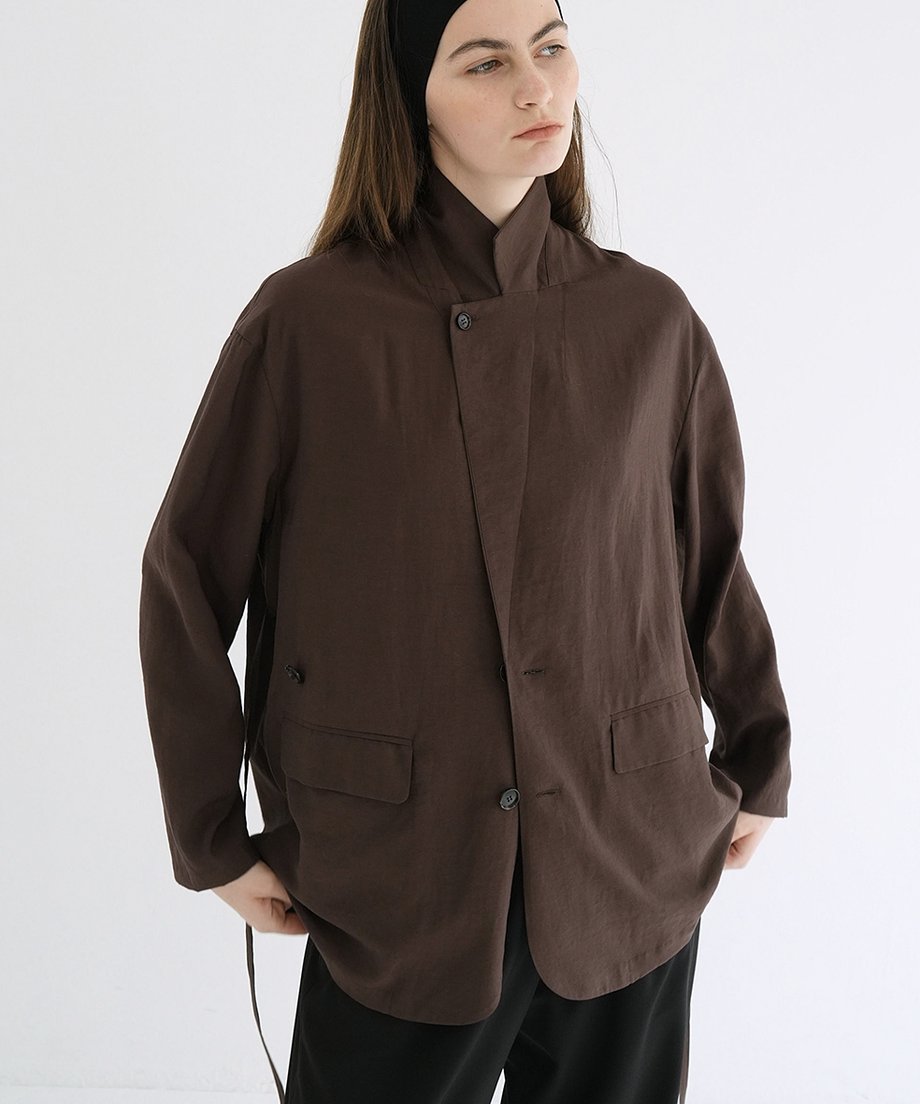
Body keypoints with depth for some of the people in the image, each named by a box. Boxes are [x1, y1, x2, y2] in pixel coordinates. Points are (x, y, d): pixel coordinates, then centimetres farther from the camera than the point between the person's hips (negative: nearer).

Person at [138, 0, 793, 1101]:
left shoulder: (648, 319, -2)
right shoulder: (306, 322, -10)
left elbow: (709, 553, 9)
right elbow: (187, 577, -3)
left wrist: (755, 769, 17)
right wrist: (214, 841, 0)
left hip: (633, 876, 3)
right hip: (397, 893, -2)